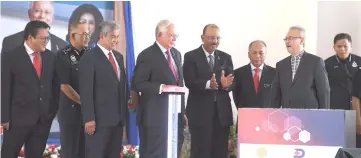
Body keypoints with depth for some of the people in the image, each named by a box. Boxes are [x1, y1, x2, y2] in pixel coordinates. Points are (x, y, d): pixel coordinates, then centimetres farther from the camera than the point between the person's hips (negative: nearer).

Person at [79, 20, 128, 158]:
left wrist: (125, 109, 13)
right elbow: (86, 91, -12)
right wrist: (89, 118, -17)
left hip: (118, 117, 7)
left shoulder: (118, 56, 16)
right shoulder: (89, 57, -7)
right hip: (100, 118, -7)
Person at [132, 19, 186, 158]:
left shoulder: (176, 54, 14)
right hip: (155, 116, -7)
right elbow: (138, 84, -15)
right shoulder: (147, 55, -10)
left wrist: (182, 112, 17)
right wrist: (161, 87, -27)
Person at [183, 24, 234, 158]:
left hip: (222, 112, 4)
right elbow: (189, 81, -13)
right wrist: (208, 84, -30)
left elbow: (232, 83, 3)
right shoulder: (191, 56, 0)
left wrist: (225, 84, -22)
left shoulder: (226, 57, 12)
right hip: (200, 112, -4)